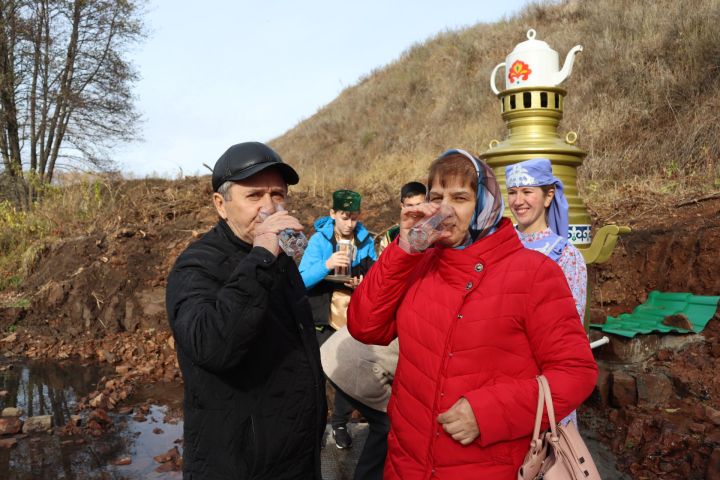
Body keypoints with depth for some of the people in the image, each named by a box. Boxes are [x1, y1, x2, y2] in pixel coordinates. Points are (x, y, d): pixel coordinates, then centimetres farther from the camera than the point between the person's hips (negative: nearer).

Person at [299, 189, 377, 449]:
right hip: (324, 320, -2)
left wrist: (362, 284, -16)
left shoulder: (366, 240, 1)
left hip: (355, 320, 2)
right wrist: (326, 265, -31)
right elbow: (302, 279, -14)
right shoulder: (319, 239, -6)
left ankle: (340, 423, 30)